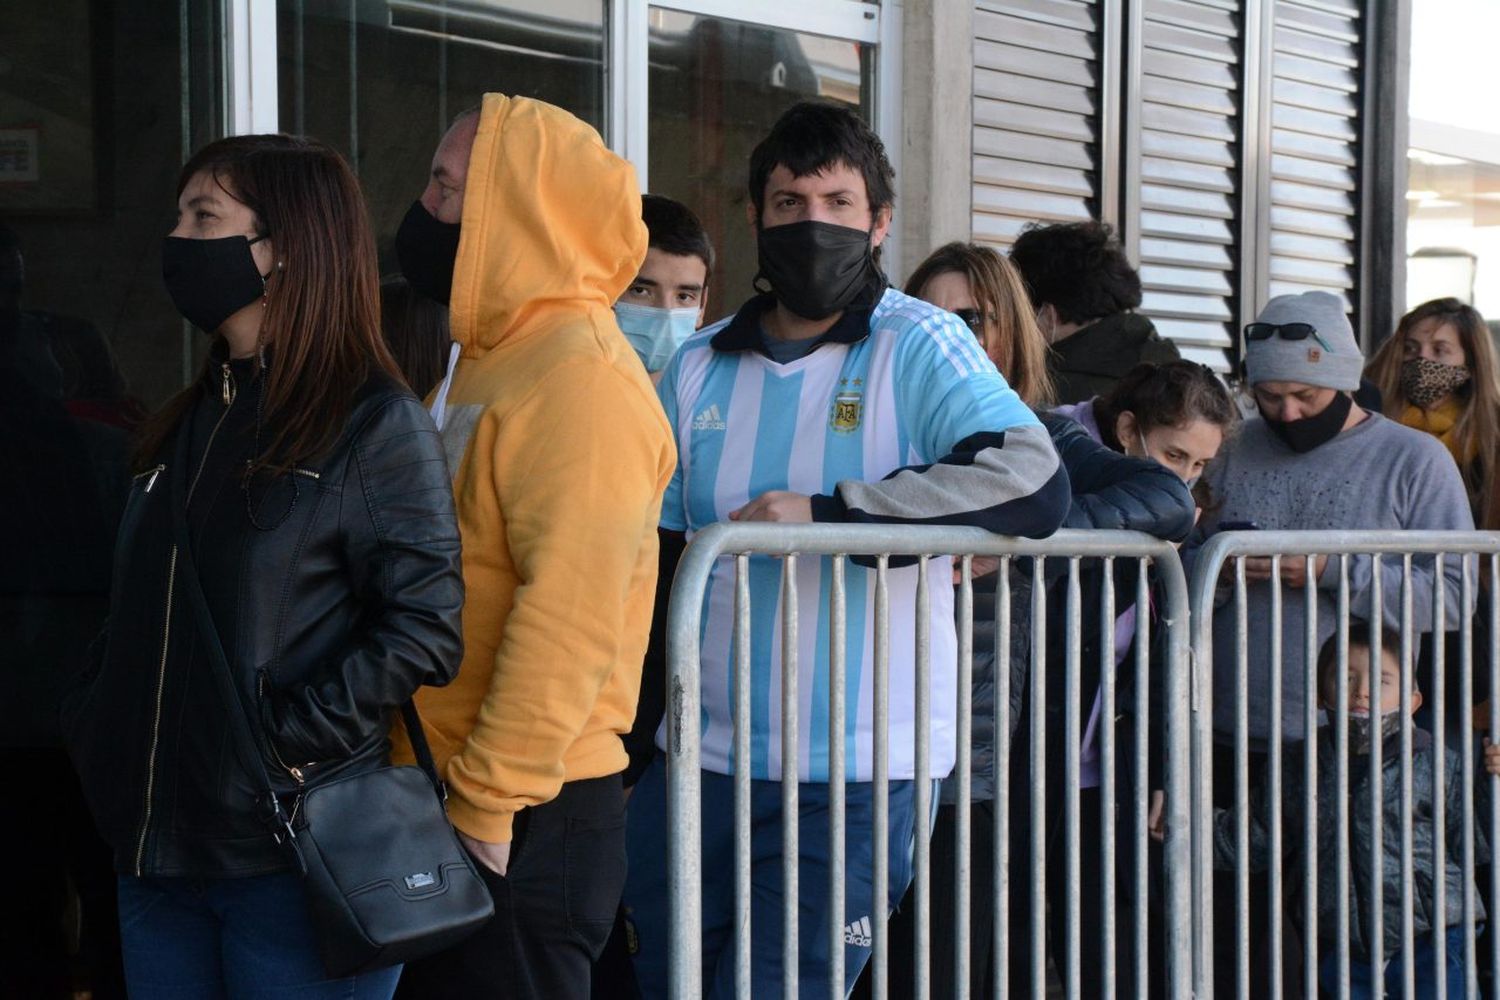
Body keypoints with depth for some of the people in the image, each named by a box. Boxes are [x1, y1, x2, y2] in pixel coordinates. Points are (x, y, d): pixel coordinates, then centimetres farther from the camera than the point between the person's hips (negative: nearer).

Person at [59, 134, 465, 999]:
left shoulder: (377, 423, -8)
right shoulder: (192, 423, 14)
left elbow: (425, 626, -15)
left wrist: (290, 740, -20)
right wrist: (100, 728, 5)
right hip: (159, 846, 7)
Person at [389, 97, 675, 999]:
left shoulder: (580, 380, -16)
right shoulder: (490, 361, 17)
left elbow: (570, 619, -23)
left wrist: (487, 806, -23)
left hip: (521, 824, -9)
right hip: (444, 797, 9)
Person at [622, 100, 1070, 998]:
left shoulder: (918, 345, -5)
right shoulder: (701, 367, 10)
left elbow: (1036, 486, -20)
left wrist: (827, 511, -21)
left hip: (852, 771, -5)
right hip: (699, 757, 5)